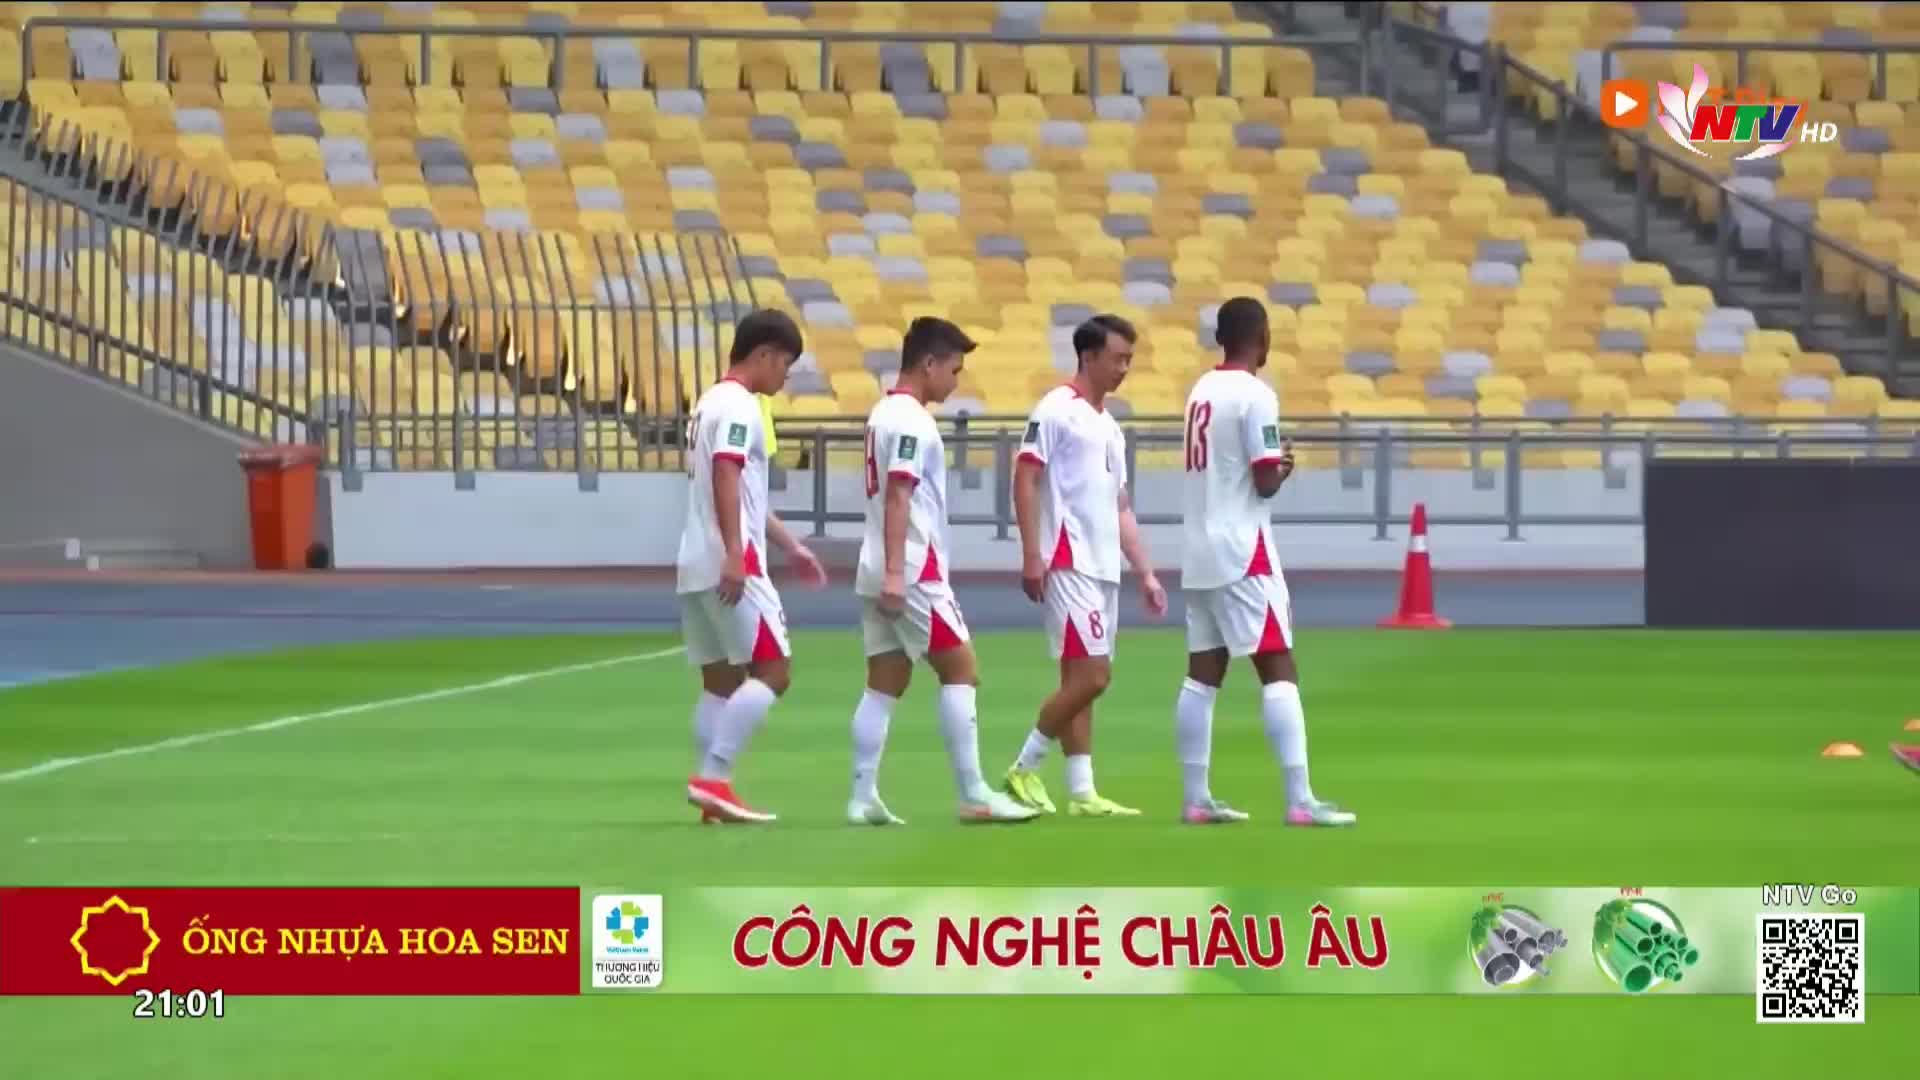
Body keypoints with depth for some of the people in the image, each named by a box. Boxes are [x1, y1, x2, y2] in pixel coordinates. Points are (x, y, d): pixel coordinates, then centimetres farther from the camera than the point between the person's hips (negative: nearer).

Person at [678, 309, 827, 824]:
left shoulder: (713, 402, 22)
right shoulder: (738, 407, -10)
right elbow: (726, 478, -22)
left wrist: (791, 546, 33)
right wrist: (735, 555, -28)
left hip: (697, 568, 10)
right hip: (730, 567, -10)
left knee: (721, 680, 10)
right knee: (772, 669, -7)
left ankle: (712, 790, 7)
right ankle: (713, 777, -12)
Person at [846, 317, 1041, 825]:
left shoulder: (885, 412, 16)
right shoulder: (911, 421, -13)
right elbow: (897, 497, -20)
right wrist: (895, 573, -25)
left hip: (885, 574, 9)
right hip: (912, 573, -9)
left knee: (885, 684, 7)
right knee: (961, 671, -4)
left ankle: (863, 798, 3)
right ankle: (975, 796, -5)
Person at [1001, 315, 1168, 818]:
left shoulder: (1109, 427, 21)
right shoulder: (1057, 410, -5)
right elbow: (1025, 480, -11)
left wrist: (1145, 573, 17)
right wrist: (1031, 556, -18)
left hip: (1104, 569, 9)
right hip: (1070, 564, -9)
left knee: (1081, 681, 8)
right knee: (1091, 676, -13)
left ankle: (1081, 792, 8)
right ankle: (1024, 768, -2)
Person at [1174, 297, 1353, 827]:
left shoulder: (1201, 392, 12)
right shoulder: (1255, 395, -12)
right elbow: (1266, 481, -15)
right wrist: (1285, 465, 6)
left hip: (1199, 554, 8)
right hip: (1243, 554, -8)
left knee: (1203, 674, 8)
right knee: (1279, 670, -8)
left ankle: (1196, 798, 8)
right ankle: (1300, 800, -13)